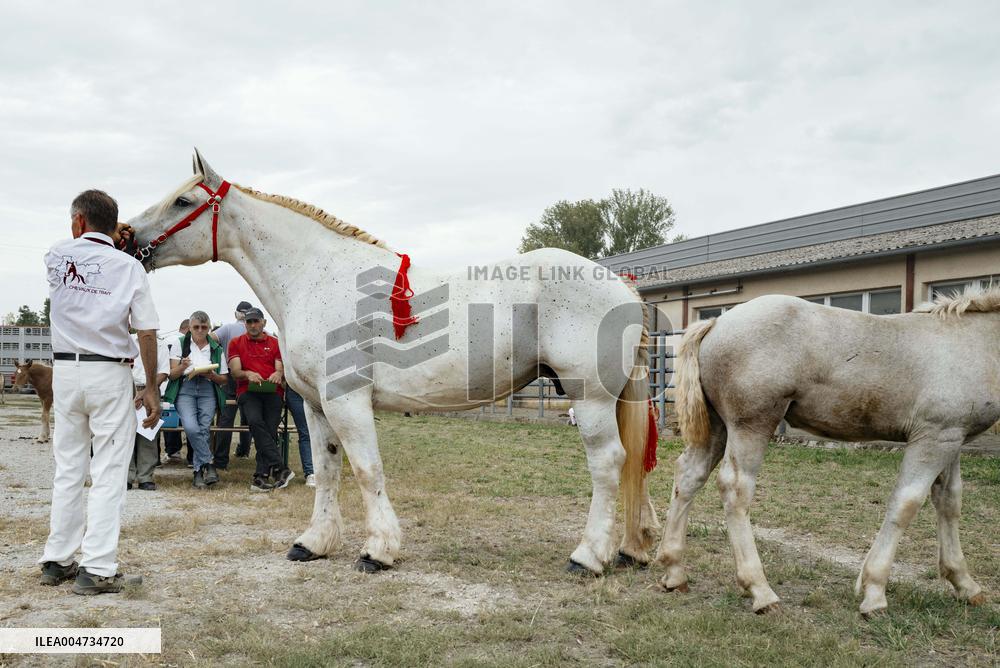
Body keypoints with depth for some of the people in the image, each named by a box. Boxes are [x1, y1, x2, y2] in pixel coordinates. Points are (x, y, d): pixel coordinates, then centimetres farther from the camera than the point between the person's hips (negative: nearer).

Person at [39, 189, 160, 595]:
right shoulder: (129, 266, -5)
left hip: (65, 371, 4)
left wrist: (100, 235, 36)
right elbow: (146, 334, -8)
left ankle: (56, 561, 20)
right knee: (108, 474, -1)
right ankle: (97, 569, -3)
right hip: (110, 374, -3)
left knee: (67, 469, 13)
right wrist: (151, 389, -2)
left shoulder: (57, 255, 2)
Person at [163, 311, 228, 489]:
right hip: (185, 389, -1)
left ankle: (199, 473, -12)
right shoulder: (180, 344, 12)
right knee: (191, 427, -26)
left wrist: (212, 375, -5)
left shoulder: (216, 348, 17)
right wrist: (183, 367, -15)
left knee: (203, 429, -19)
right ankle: (208, 465, -16)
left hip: (208, 390, 1)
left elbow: (224, 379, 17)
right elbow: (171, 374, 6)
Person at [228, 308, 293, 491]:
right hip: (247, 391, -1)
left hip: (272, 390, 1)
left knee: (270, 428, -22)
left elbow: (281, 370, 12)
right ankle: (280, 469, -33)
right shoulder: (236, 343, 19)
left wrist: (278, 374, -13)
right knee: (256, 421, -30)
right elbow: (235, 371, 7)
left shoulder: (275, 343, 22)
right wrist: (248, 374, -16)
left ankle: (261, 476, -22)